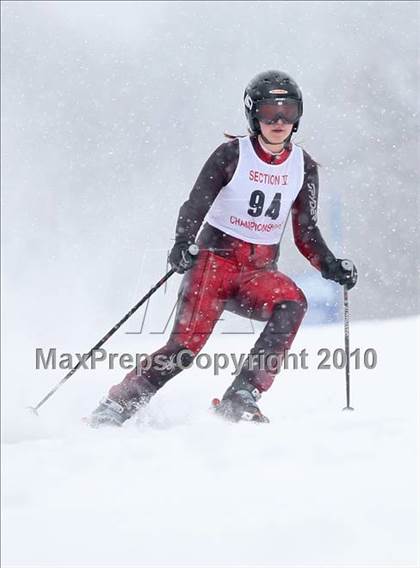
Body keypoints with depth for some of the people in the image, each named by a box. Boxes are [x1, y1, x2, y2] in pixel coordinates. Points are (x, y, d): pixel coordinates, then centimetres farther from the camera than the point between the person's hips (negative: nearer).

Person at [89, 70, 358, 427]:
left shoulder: (304, 168, 7)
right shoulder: (233, 154, -4)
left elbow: (306, 233, 11)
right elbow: (197, 204, -9)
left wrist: (331, 267, -6)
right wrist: (181, 244, -28)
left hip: (261, 272, 4)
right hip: (216, 260, -4)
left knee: (293, 305, -29)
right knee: (187, 344, -21)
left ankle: (240, 400, -27)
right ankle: (116, 407, -7)